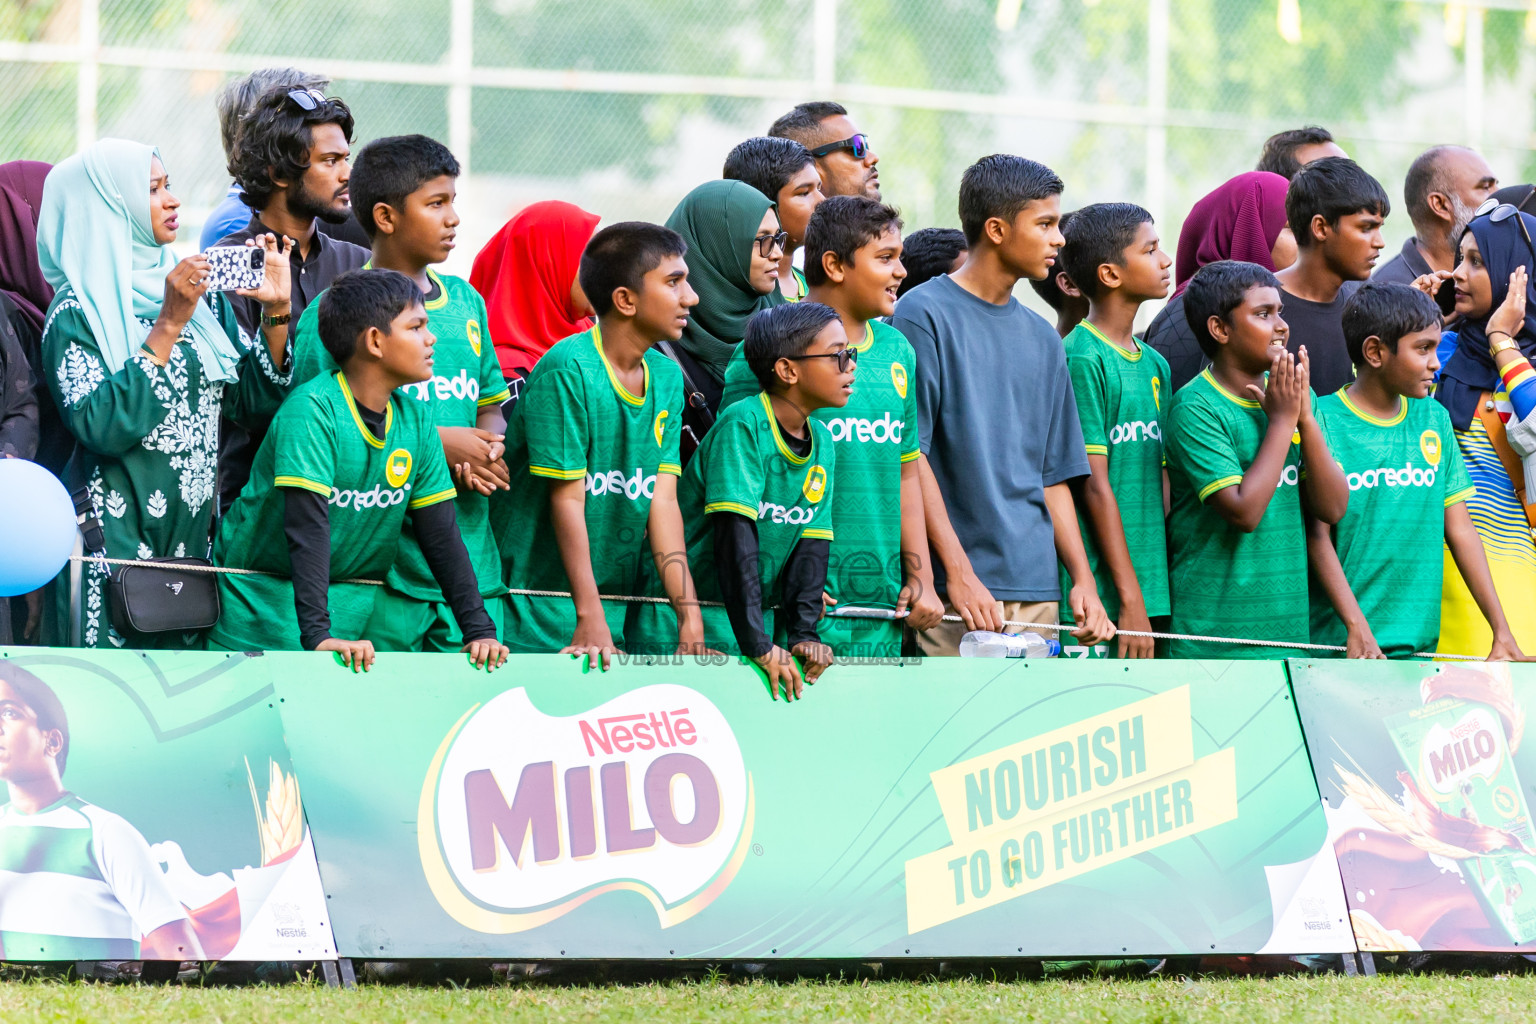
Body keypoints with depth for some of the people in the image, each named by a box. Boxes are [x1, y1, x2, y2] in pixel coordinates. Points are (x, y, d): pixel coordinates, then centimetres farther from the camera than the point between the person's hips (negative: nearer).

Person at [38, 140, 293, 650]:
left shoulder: (202, 296, 11)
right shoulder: (77, 311, -8)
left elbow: (253, 399, 11)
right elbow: (101, 427, -21)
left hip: (192, 536, 6)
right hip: (115, 544, -6)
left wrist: (276, 312, -2)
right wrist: (169, 326, -20)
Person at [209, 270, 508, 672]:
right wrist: (317, 635, -37)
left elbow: (441, 533, 2)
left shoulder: (415, 419, 1)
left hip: (348, 604, 5)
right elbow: (308, 525, -28)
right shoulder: (312, 409, -19)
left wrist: (480, 631, -6)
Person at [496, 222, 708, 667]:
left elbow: (662, 501, 3)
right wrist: (590, 620, -19)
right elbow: (568, 500, -16)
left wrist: (689, 615, -6)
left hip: (616, 608, 6)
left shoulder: (667, 379, 7)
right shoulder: (567, 371, -14)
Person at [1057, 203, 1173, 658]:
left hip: (1153, 594, 8)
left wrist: (1161, 594, 9)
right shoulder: (1084, 359, -9)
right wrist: (1131, 598, -15)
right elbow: (1095, 485, -13)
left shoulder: (1154, 364, 16)